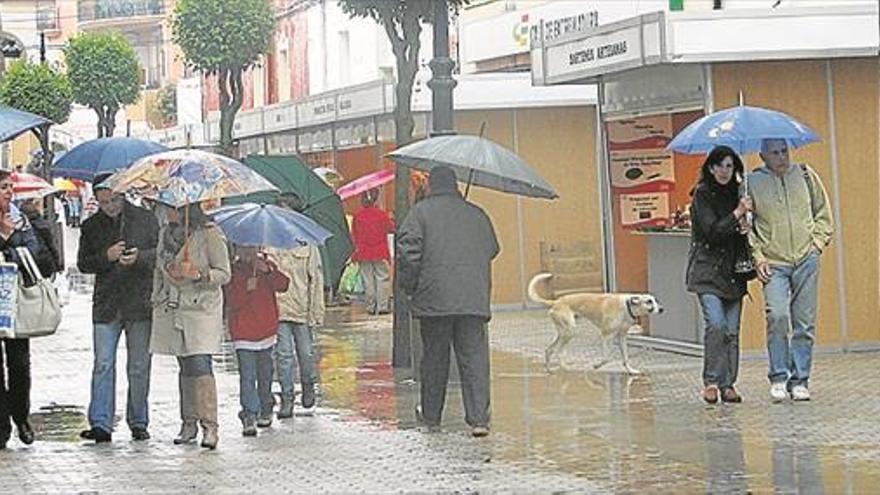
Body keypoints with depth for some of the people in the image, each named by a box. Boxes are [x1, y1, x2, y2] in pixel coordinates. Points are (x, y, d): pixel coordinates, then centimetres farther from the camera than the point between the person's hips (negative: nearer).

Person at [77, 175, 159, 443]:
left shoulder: (144, 219, 3)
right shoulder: (91, 226, 8)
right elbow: (83, 263, 6)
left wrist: (139, 257, -17)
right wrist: (106, 257, -12)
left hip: (140, 304, -1)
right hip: (106, 306, 1)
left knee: (139, 368, 5)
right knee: (103, 365, -7)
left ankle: (138, 423, 15)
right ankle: (100, 424, -8)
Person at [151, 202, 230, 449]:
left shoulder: (209, 234, -6)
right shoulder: (166, 233, 13)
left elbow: (224, 274, -6)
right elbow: (159, 270, 25)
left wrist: (197, 273, -21)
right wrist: (157, 299, 16)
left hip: (201, 307, -6)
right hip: (171, 309, 6)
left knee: (200, 364, -14)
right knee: (185, 366, 8)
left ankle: (209, 426, -13)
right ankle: (189, 423, 13)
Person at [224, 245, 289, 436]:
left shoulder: (267, 266, 7)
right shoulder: (233, 271, -1)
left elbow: (283, 285, -8)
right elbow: (231, 301, -9)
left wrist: (268, 272, -21)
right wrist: (246, 289, -23)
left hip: (266, 329, 3)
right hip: (243, 333, -3)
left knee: (265, 374, 16)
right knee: (247, 376, -11)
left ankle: (265, 410, 31)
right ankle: (249, 417, -15)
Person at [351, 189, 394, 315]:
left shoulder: (357, 216, -3)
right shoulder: (382, 215, -8)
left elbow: (354, 234, 4)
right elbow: (392, 229, 4)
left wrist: (356, 249, 17)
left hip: (363, 254, 2)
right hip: (380, 253, -2)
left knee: (368, 280, 7)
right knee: (381, 278, 4)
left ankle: (371, 307, 8)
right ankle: (382, 307, 0)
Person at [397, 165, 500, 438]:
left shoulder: (421, 211, 0)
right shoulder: (477, 214, 11)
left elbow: (408, 250, -8)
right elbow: (492, 249, 18)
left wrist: (409, 286, 4)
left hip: (434, 299, -2)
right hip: (474, 300, 2)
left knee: (434, 358, 10)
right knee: (474, 357, 0)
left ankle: (431, 418, 20)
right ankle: (479, 418, -10)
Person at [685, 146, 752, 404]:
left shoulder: (736, 193, 13)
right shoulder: (702, 194, -4)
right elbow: (712, 230, -13)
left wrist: (745, 227, -1)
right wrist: (737, 214, -20)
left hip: (733, 271, 5)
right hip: (708, 270, -5)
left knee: (732, 330, 3)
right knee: (716, 324, -17)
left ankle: (728, 384, 9)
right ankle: (711, 381, -8)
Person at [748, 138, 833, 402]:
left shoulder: (806, 175, 8)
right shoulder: (752, 182, 1)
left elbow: (824, 214, 16)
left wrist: (817, 243, 3)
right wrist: (758, 258, -3)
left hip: (806, 261, 2)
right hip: (773, 263, -2)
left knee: (805, 323, 2)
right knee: (778, 316, -19)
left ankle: (799, 381, 11)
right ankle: (779, 377, -6)